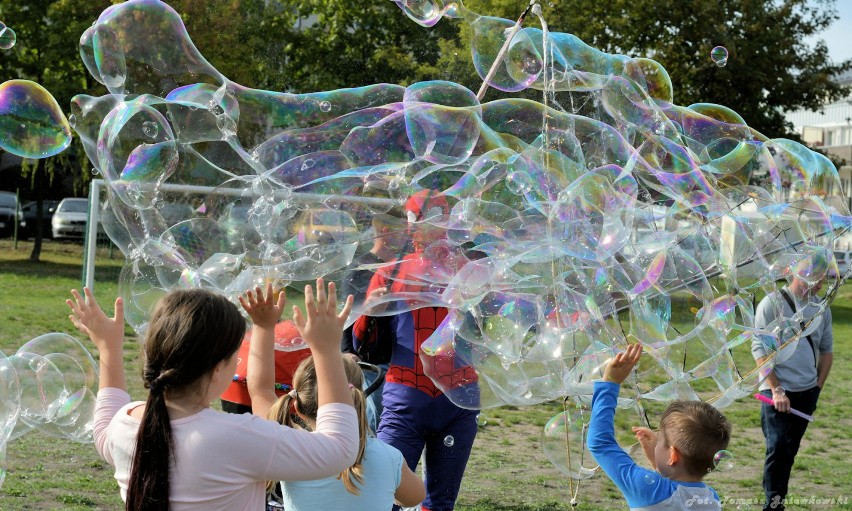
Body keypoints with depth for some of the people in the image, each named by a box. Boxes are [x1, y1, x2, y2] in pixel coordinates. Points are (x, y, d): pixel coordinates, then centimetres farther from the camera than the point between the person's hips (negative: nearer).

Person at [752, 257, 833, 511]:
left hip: (807, 392, 5)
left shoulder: (821, 307, 7)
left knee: (790, 450, 8)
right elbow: (759, 349, -9)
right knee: (777, 449, -10)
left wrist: (819, 386, 9)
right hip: (777, 391, -5)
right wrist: (776, 389, -13)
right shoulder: (772, 304, -8)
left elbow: (826, 348, 16)